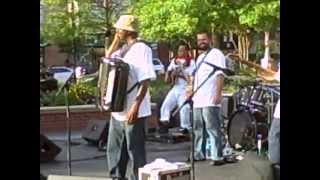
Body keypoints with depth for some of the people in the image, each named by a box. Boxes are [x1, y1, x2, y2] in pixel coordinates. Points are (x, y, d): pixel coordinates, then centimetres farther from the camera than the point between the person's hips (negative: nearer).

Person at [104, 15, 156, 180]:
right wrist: (115, 41, 11)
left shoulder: (141, 49, -13)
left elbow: (146, 80, -20)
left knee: (135, 151, 0)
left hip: (132, 111, -9)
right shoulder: (122, 49, 14)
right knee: (114, 149, 16)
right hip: (118, 110, 9)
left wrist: (136, 106, -26)